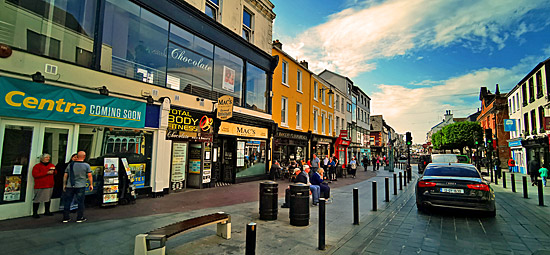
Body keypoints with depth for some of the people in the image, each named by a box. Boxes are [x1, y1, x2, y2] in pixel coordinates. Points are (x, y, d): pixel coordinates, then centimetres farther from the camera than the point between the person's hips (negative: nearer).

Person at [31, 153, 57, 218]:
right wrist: (47, 173, -19)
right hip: (40, 186, -6)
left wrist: (53, 171, 3)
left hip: (50, 185, 6)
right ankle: (35, 213, 6)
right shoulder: (37, 166, -5)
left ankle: (47, 211, 23)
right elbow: (35, 174, -17)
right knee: (37, 200, -4)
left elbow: (55, 172, 27)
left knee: (48, 199, 12)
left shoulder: (51, 165, 14)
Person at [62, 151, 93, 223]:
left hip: (69, 186, 3)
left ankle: (65, 218, 18)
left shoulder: (70, 165, 4)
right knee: (80, 202, 5)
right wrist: (91, 184, 4)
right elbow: (89, 176, -5)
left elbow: (65, 176, 8)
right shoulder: (86, 165, -5)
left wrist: (64, 185, 18)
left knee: (67, 201, 13)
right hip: (80, 186, -3)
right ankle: (80, 218, 10)